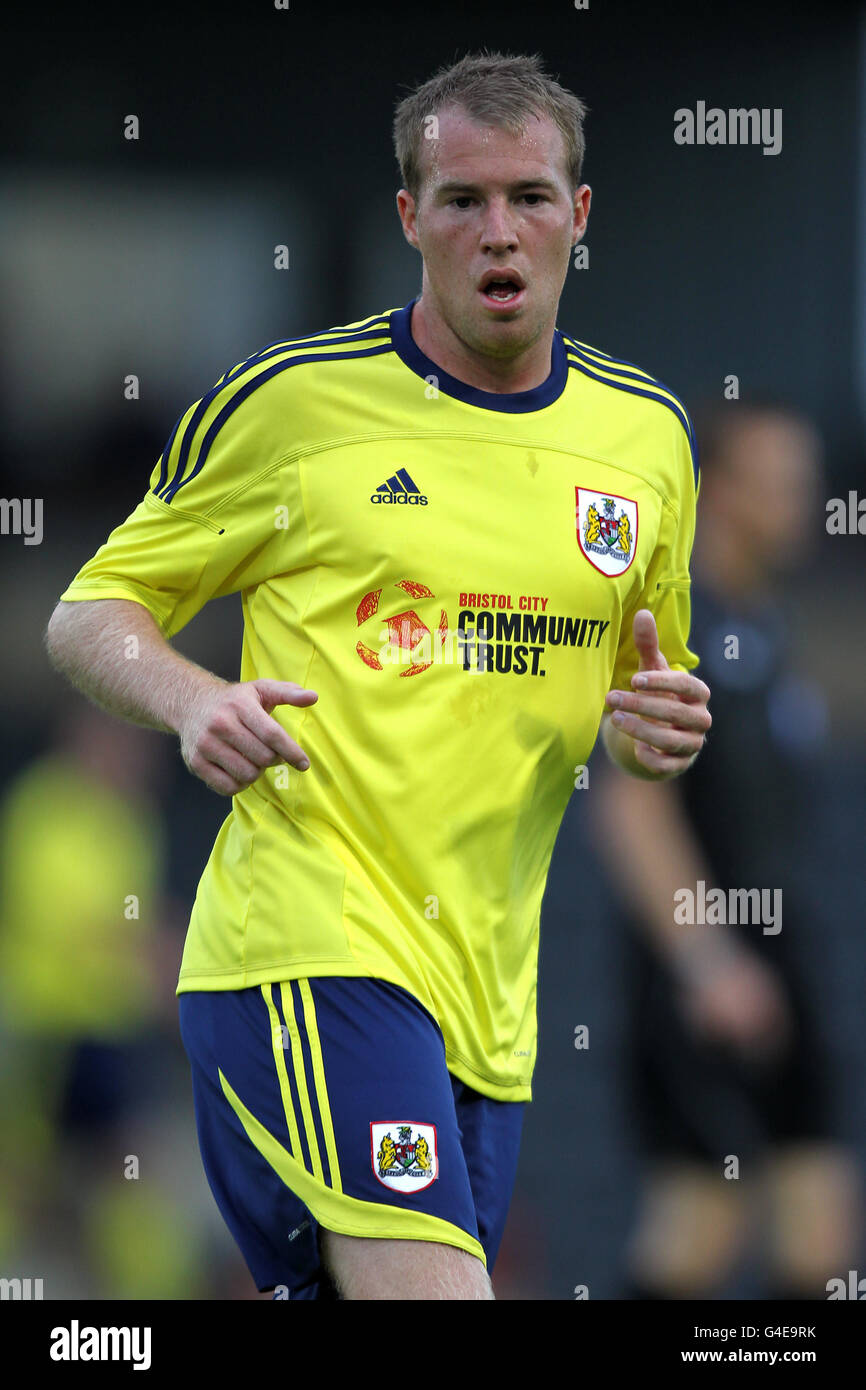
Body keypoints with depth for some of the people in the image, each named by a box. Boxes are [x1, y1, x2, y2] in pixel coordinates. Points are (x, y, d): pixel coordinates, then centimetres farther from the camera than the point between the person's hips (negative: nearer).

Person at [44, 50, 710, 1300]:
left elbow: (646, 684, 25)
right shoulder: (288, 400, -1)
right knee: (428, 1287, -25)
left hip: (489, 990, 6)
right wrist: (192, 701, -16)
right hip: (308, 946, -6)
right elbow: (89, 615, 6)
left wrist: (663, 730, 1)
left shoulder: (647, 435, 12)